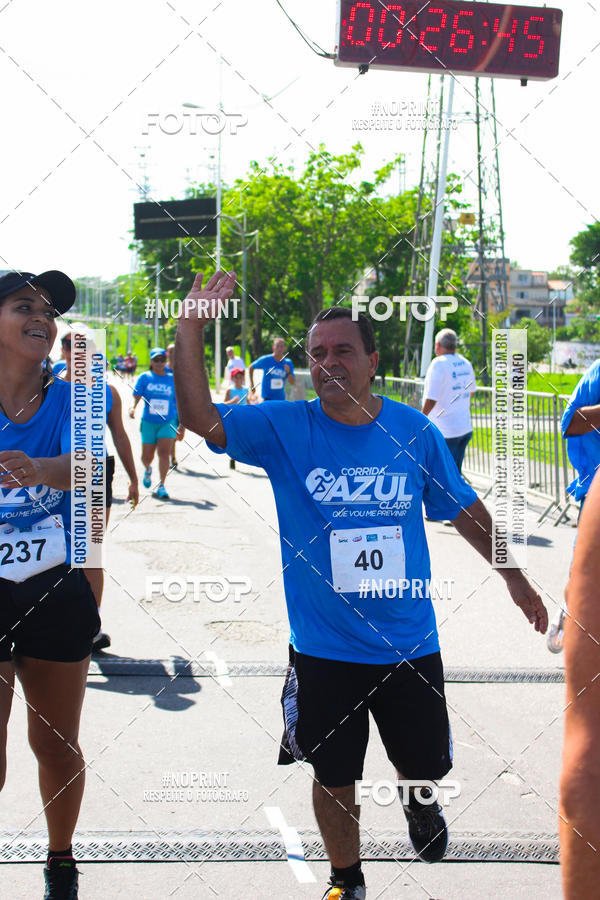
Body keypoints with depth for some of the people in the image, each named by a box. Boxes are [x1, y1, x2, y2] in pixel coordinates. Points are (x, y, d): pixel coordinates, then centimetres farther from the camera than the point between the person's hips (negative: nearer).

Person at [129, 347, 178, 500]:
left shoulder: (172, 379, 6)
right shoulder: (145, 377, 4)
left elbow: (178, 402, 12)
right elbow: (137, 395, -5)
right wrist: (133, 407, -27)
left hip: (168, 422, 0)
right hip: (149, 422, 0)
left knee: (164, 453, -16)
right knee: (147, 457, 5)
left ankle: (161, 486, -11)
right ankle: (147, 470, 42)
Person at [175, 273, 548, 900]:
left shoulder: (413, 430, -5)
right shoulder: (284, 428, -8)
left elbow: (465, 510, 7)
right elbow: (200, 419, -19)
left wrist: (514, 578, 13)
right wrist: (191, 331, -29)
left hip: (410, 643, 1)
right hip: (324, 648, -1)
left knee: (427, 765, 16)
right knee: (334, 777, 12)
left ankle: (417, 798, 53)